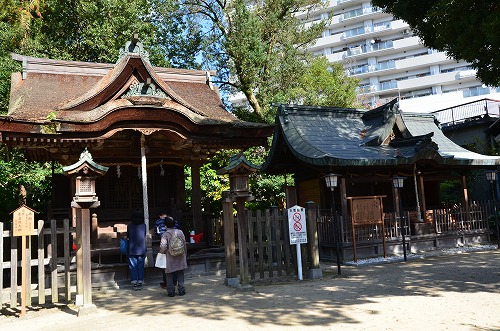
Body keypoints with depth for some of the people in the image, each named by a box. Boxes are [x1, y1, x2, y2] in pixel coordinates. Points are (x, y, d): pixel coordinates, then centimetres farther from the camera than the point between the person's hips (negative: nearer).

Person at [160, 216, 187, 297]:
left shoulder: (165, 234, -12)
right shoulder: (180, 232, -1)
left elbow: (163, 247, -20)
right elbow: (184, 244, 4)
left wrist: (162, 251, 2)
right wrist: (185, 254, 16)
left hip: (170, 259, -3)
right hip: (180, 258, 3)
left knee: (170, 276, 7)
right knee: (180, 275, 12)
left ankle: (171, 292, 9)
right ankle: (181, 290, 13)